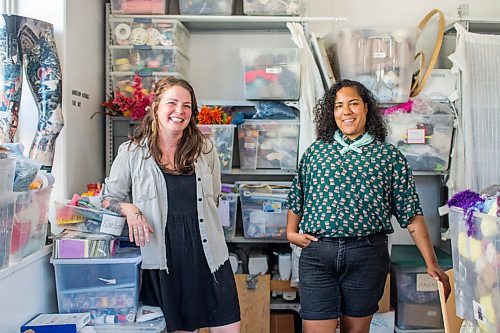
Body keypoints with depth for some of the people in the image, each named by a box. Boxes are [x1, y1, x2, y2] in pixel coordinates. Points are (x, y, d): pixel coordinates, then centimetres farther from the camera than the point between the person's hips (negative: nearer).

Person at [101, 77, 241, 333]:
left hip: (208, 255, 2)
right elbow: (109, 198, 7)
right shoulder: (132, 152, 0)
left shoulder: (205, 150, 6)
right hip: (163, 257, -2)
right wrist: (129, 209, -11)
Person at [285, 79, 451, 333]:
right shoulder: (315, 151, 10)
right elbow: (296, 198, 18)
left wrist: (431, 263, -1)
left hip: (368, 255, 0)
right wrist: (291, 232, 2)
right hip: (317, 253, 1)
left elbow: (411, 213, 2)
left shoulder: (389, 156, 5)